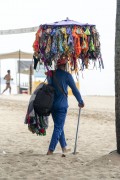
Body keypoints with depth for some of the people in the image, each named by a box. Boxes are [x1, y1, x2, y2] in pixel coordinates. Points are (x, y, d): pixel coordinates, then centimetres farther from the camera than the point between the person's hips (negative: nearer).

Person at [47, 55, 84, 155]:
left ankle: (64, 147, 27)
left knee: (59, 126, 18)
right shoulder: (66, 75, -8)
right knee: (58, 127, -2)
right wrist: (81, 102, 7)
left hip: (52, 104, 6)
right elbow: (75, 89, -4)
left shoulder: (51, 74, 6)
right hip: (62, 105, -6)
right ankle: (51, 150, -8)